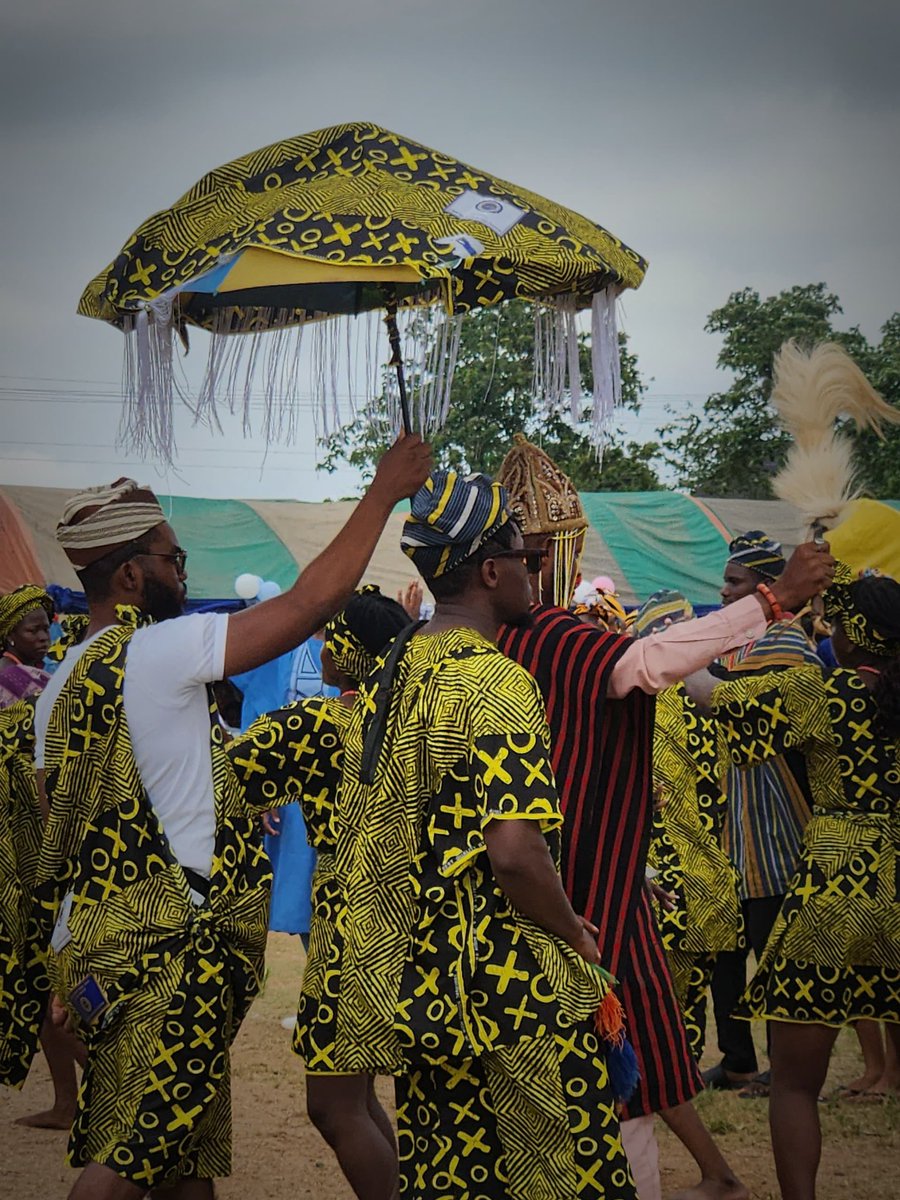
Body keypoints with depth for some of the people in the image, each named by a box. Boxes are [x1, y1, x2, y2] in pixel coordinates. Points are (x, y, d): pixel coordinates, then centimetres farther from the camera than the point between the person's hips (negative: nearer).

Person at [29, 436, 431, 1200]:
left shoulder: (64, 684, 14)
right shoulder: (156, 651, -12)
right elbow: (313, 601, -14)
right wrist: (384, 492, -5)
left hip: (102, 938, 9)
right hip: (169, 944, -9)